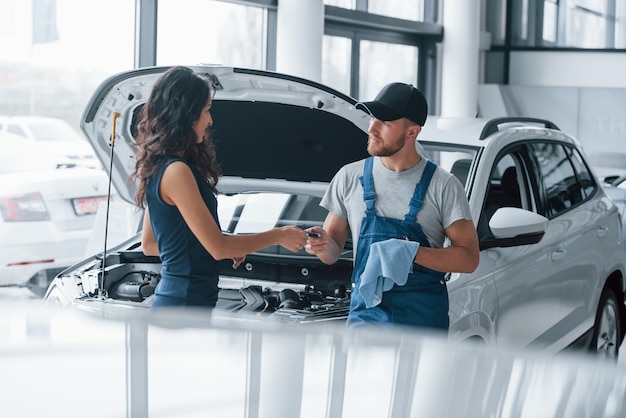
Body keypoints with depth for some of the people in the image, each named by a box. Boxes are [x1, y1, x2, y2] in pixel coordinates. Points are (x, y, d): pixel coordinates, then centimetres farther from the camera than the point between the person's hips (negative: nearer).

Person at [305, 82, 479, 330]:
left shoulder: (443, 186, 0)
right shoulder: (350, 178, 8)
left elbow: (469, 258, -4)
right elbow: (334, 251, 13)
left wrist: (412, 252, -16)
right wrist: (323, 246, -11)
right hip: (366, 312, 2)